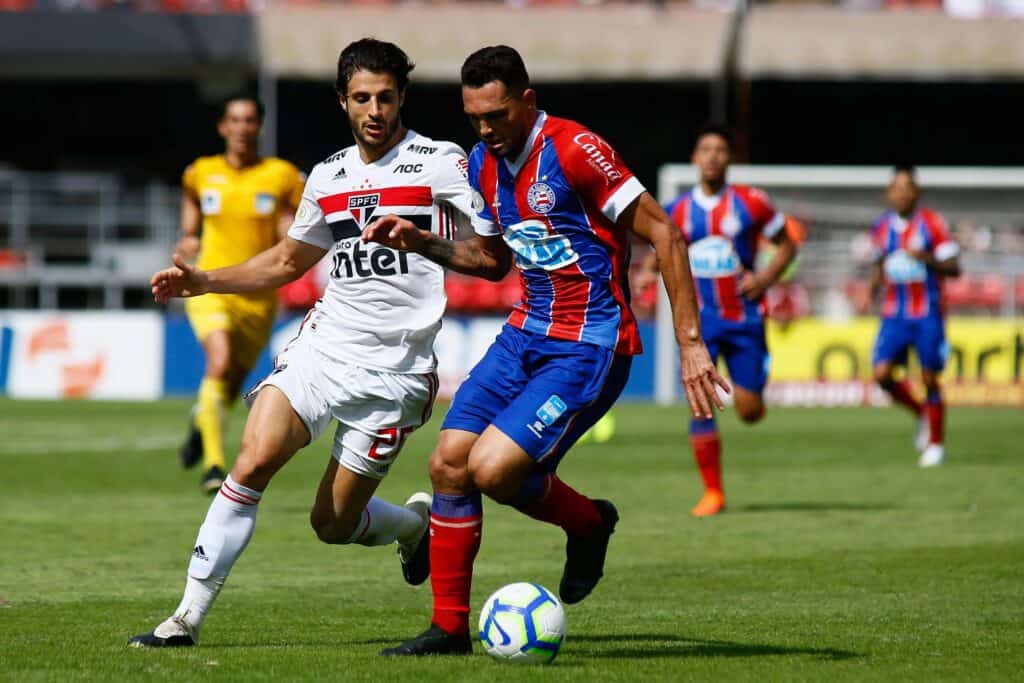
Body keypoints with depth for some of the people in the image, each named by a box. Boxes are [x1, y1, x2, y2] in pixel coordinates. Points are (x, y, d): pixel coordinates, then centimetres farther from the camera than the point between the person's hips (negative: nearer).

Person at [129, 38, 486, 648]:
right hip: (324, 343, 4)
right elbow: (289, 261, 26)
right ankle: (189, 615, -13)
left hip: (394, 370, -4)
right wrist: (204, 281, 14)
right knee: (254, 462, -17)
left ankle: (417, 521, 34)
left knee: (333, 523, 0)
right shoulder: (328, 178, 11)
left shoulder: (440, 163, -5)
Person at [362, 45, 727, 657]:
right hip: (528, 332, 8)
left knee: (492, 468, -20)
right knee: (448, 463, -1)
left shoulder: (575, 150, -18)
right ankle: (450, 628, 11)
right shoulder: (485, 163, 7)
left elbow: (663, 233, -17)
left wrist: (690, 342, -20)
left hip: (591, 347, -8)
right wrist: (421, 243, 6)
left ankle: (588, 522, 12)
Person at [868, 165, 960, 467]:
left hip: (927, 314, -3)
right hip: (894, 314, 3)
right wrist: (873, 288, 3)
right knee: (882, 374, -11)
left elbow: (954, 268, -8)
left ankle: (935, 444, 17)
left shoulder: (932, 223, -7)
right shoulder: (881, 227, 5)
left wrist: (927, 258, -25)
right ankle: (921, 412, 17)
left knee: (929, 379, -1)